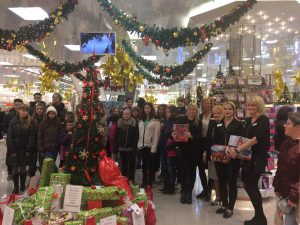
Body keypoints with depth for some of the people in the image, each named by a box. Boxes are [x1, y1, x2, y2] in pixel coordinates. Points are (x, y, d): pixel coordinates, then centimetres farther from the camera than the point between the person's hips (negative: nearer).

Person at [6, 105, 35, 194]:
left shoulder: (30, 123, 1)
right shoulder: (13, 121, -3)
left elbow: (32, 137, -1)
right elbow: (9, 137, -5)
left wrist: (29, 149, -8)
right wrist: (12, 150, -10)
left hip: (25, 150, 1)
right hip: (15, 150, -1)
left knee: (23, 169, 9)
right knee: (15, 169, 4)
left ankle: (22, 186, 21)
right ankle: (16, 187, 15)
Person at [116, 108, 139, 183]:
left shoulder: (134, 122, -2)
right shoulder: (119, 122, 7)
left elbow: (136, 136, -7)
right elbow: (117, 135, 7)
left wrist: (135, 147, -14)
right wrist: (116, 146, 1)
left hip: (131, 147, -3)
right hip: (121, 147, 3)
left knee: (131, 164, 2)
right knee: (123, 164, 10)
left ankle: (131, 179, 10)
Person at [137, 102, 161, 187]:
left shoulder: (156, 121, -5)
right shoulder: (141, 121, 12)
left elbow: (157, 135, -10)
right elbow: (140, 134, 12)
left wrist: (154, 148, -15)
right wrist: (139, 144, 3)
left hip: (151, 147, -5)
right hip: (142, 146, 5)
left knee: (151, 166, 3)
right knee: (144, 165, 12)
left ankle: (150, 183, 13)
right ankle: (144, 182, 23)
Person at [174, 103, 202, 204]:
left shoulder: (198, 122, 4)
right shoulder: (182, 120, 6)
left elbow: (200, 136, -7)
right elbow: (176, 131, 3)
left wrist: (191, 136, -24)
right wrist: (174, 135, -19)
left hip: (194, 150, 0)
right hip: (183, 149, 0)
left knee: (192, 171, 5)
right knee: (183, 170, 0)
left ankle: (189, 193, 15)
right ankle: (183, 192, 10)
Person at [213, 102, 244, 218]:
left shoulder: (238, 124, -2)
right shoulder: (219, 124, 10)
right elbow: (214, 140, 8)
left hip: (233, 157, -4)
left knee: (232, 182, 5)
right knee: (222, 181, 12)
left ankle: (230, 208, 15)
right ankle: (224, 204, 28)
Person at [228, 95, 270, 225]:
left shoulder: (264, 120, -13)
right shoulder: (248, 121, 11)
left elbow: (256, 138, -26)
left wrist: (238, 150, -30)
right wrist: (232, 147, -4)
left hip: (258, 158, -8)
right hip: (248, 157, 8)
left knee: (251, 185, -2)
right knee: (249, 184, 12)